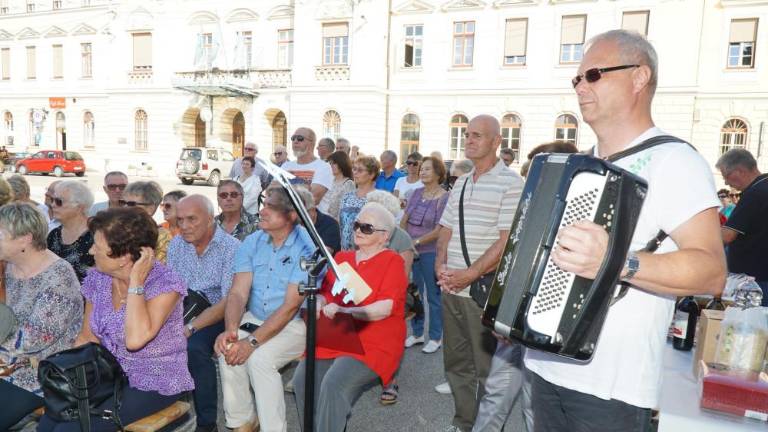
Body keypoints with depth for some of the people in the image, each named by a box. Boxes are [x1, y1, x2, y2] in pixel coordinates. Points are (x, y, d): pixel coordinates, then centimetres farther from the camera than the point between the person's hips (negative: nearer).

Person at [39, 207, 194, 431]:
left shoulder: (165, 283, -21)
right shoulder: (97, 278, -1)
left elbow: (135, 339, -33)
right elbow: (87, 337, 8)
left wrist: (136, 281, -28)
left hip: (155, 385, -6)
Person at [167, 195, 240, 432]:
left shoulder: (231, 248, -12)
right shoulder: (176, 245, 8)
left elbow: (229, 302, -18)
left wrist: (191, 328, -26)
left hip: (216, 317, -5)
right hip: (184, 312, 5)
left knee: (193, 347, -31)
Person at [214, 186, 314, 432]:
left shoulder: (307, 247, -16)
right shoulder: (252, 243, 1)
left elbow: (290, 306, -20)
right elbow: (238, 293, -5)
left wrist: (253, 341, -27)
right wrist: (230, 329, -24)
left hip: (294, 324, -5)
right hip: (254, 319, 5)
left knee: (259, 358, -28)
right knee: (228, 350, -21)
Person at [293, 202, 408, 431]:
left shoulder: (392, 261, -2)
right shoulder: (341, 257, 17)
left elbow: (385, 308, -13)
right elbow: (324, 294, 15)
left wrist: (344, 311, -22)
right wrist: (319, 304, -8)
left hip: (372, 343, -5)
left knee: (333, 384, -27)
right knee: (302, 379, -17)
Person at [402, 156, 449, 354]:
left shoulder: (444, 198, -11)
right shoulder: (416, 193, 6)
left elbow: (438, 231, -15)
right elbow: (404, 220, 8)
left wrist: (416, 242, -18)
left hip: (431, 252, -6)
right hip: (411, 251, 6)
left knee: (433, 296, 6)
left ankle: (435, 337, 20)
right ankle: (417, 333, 30)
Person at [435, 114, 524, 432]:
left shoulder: (510, 183, -8)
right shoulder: (460, 183, 13)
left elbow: (508, 241, -15)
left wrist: (470, 274, -18)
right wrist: (441, 266, -1)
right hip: (452, 287, 7)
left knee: (487, 366, 6)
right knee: (455, 361, 15)